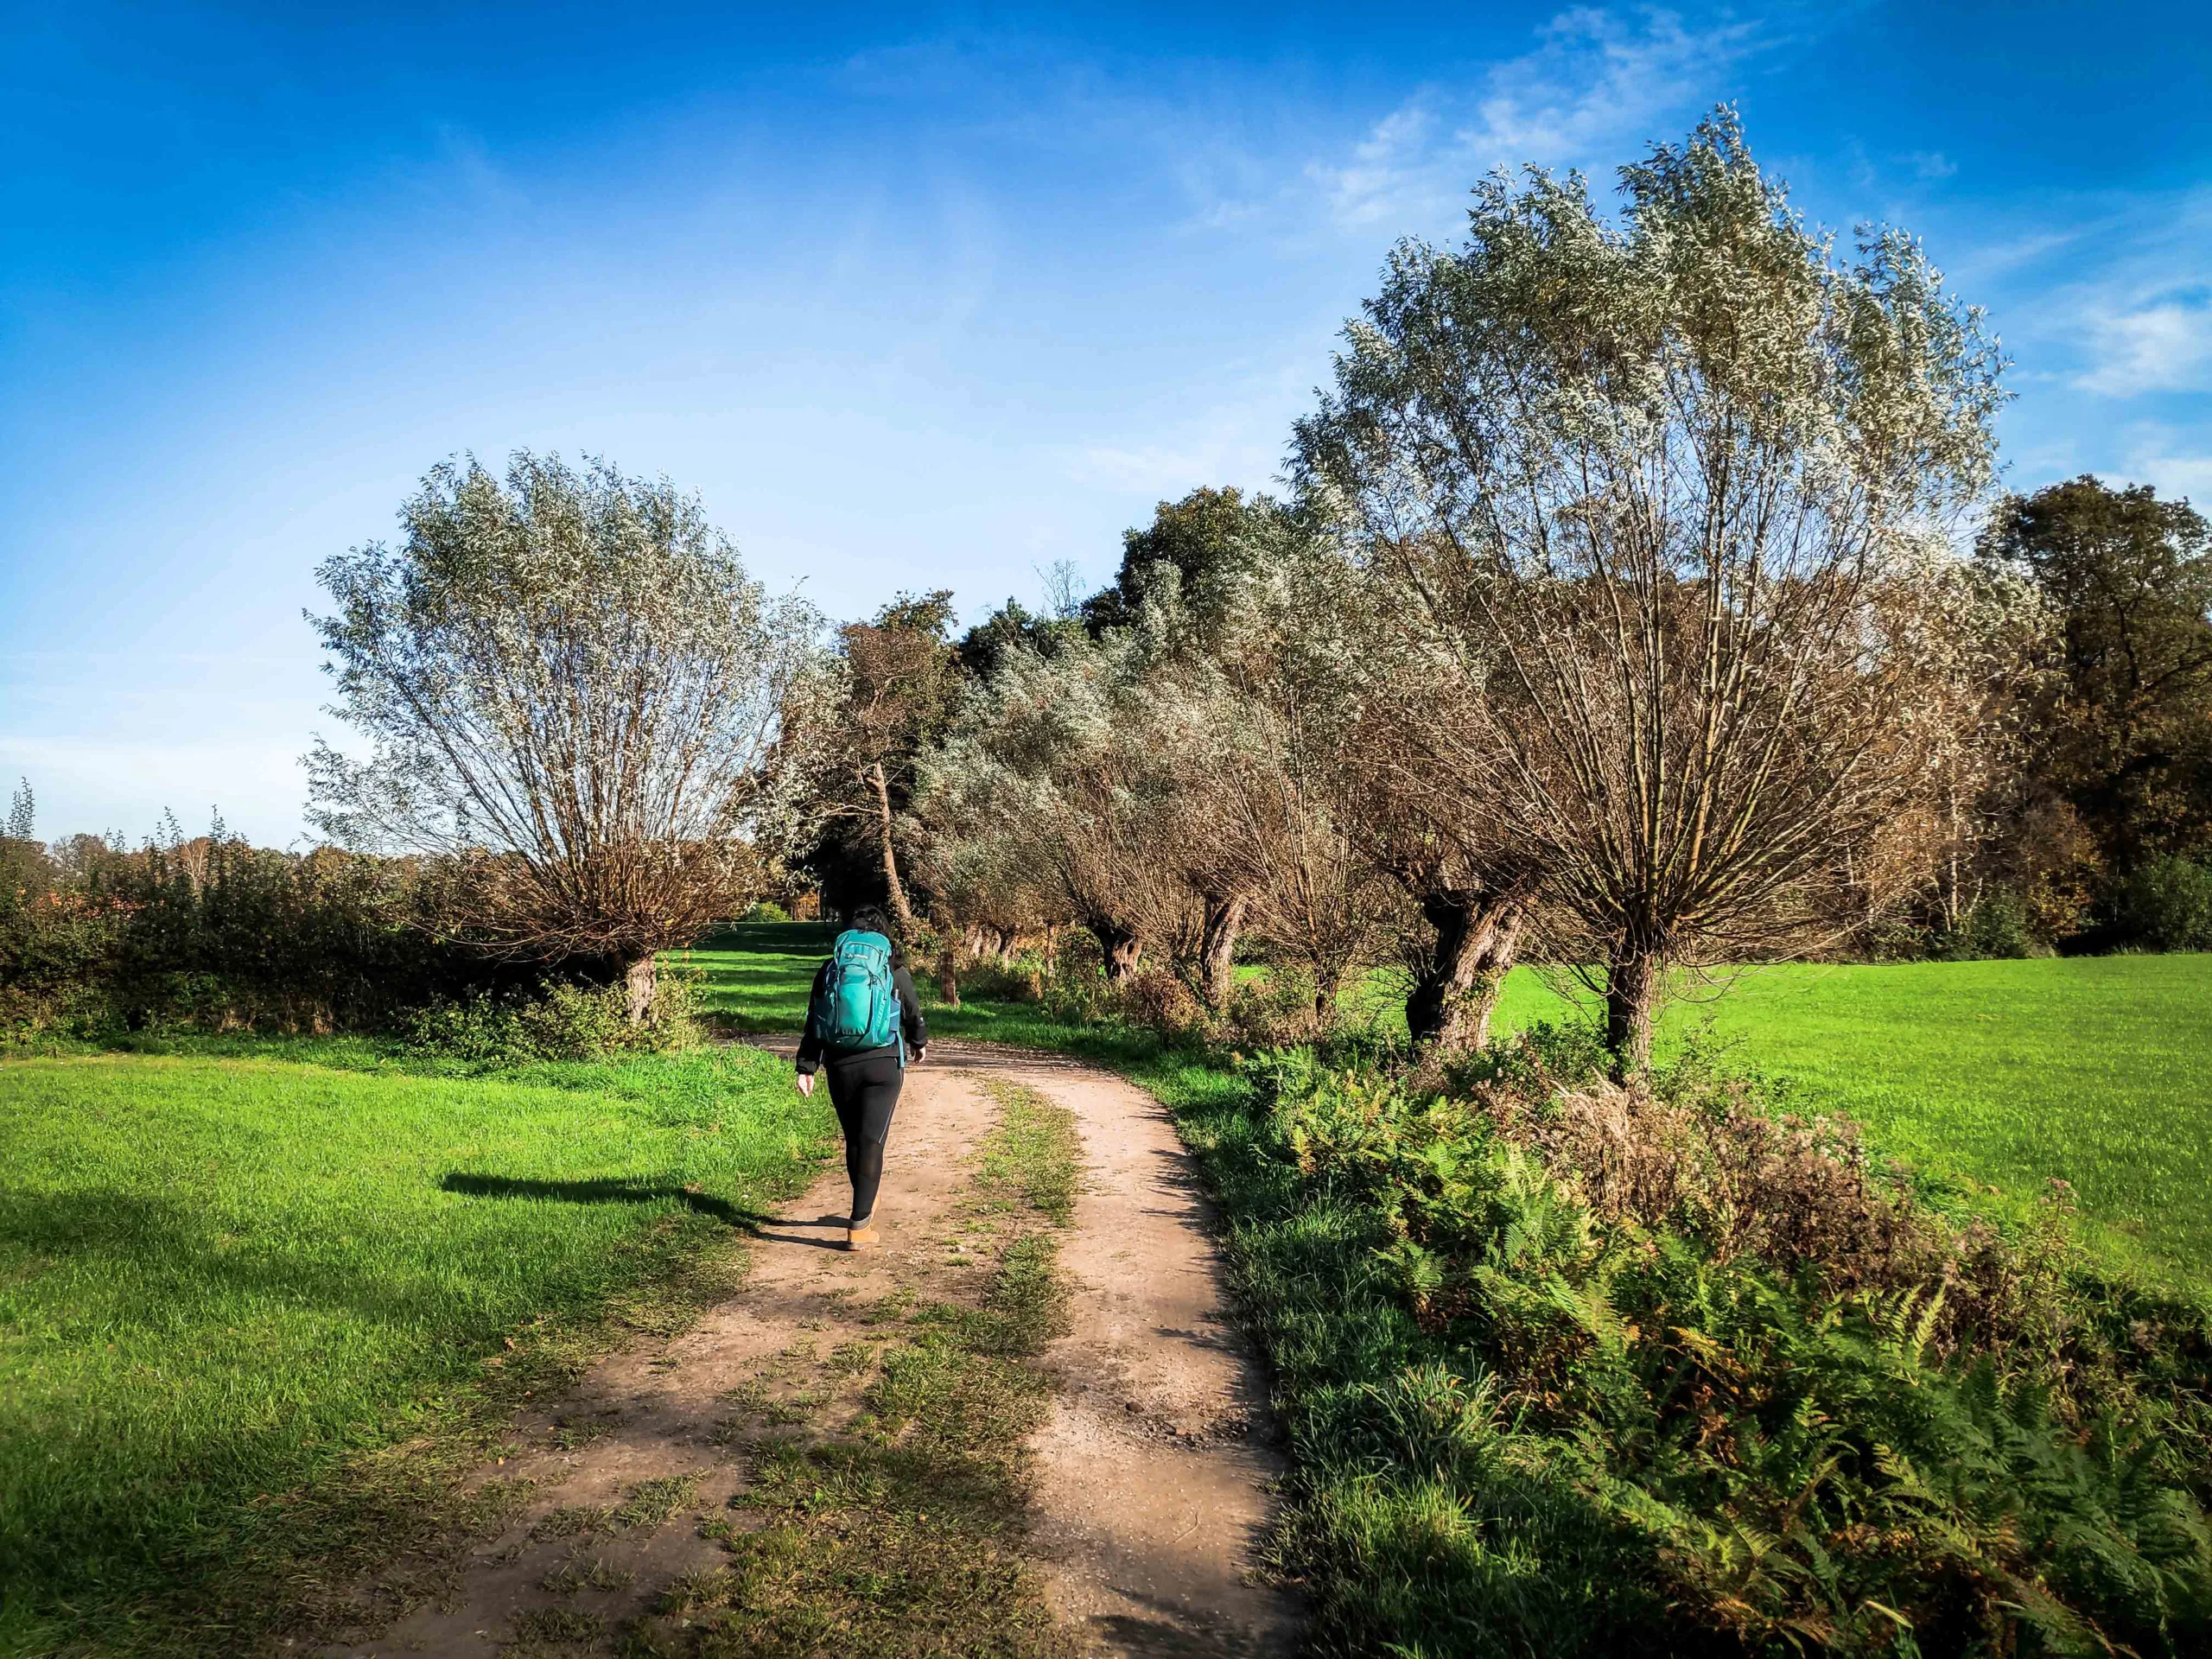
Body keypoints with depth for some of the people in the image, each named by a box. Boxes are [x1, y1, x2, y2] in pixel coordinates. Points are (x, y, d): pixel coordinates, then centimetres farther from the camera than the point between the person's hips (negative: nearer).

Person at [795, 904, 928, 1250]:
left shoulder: (830, 968, 4)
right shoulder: (895, 970, 1)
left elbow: (813, 1021, 2)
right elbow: (914, 1014, 13)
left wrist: (806, 1068, 4)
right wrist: (920, 1043, 33)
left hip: (840, 1066, 2)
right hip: (884, 1065, -2)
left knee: (853, 1139, 18)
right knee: (871, 1141, -2)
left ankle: (866, 1204, 34)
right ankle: (858, 1226, -6)